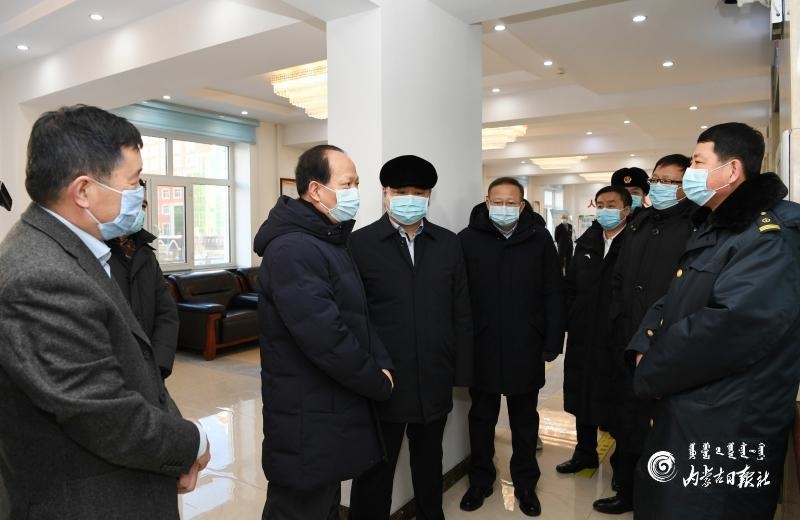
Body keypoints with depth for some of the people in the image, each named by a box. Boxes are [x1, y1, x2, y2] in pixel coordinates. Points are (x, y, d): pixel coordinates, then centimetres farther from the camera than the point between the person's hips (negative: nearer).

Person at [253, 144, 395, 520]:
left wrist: (382, 364, -3)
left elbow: (357, 317, 13)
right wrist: (379, 382, -14)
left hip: (333, 410, 10)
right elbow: (326, 338, -28)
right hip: (308, 423, -9)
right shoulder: (292, 250, -22)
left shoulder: (329, 242, 11)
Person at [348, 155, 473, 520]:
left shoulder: (449, 243, 4)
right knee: (374, 473, 12)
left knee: (430, 465, 22)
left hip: (435, 382, 3)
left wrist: (462, 371, 3)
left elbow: (460, 313, 5)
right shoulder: (361, 243, -5)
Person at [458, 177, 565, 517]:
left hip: (526, 348, 1)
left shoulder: (540, 239, -1)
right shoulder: (468, 239, -5)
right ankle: (480, 480, 35)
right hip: (481, 348, 0)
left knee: (525, 420, 17)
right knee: (481, 418, 16)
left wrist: (553, 342, -3)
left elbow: (554, 294, 0)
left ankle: (525, 484, 36)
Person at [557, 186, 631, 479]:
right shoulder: (586, 243, 10)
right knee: (583, 396, 16)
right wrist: (570, 321, 5)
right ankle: (585, 453, 35)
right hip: (583, 336, 5)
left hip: (618, 338, -5)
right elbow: (571, 285, 11)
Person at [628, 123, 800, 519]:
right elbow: (671, 301, 13)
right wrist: (643, 348, -6)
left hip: (726, 428, -9)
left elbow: (729, 327, -31)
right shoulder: (710, 229, 14)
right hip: (681, 411, 9)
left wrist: (650, 373, -18)